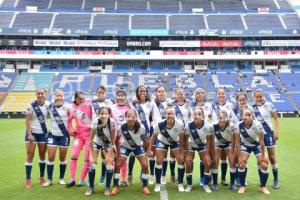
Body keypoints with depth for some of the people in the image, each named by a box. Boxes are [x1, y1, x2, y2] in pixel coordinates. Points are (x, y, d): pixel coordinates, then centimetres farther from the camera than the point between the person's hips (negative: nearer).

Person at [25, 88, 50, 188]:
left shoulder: (48, 104, -2)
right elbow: (27, 121, -11)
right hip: (32, 133, -3)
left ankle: (42, 177, 23)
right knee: (30, 155, -1)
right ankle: (28, 179, 9)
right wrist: (29, 134, -16)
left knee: (42, 155, 10)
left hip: (43, 133, 4)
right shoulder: (31, 105, -12)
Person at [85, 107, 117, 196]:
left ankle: (107, 188, 6)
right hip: (96, 143, 0)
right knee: (92, 164, -10)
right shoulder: (95, 123, -33)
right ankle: (90, 187, 8)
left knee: (109, 164, -11)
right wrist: (93, 156, -23)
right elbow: (90, 140, -23)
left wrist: (109, 155, -20)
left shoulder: (112, 122, -32)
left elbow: (112, 140, -20)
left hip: (107, 144, 0)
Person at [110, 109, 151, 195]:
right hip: (125, 147, 0)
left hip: (138, 146, 0)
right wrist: (118, 153, -10)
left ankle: (144, 187, 11)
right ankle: (116, 187, 11)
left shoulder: (141, 127, -32)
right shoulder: (121, 127, -32)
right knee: (117, 165, -8)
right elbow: (117, 140, -14)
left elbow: (144, 139, -11)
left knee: (145, 165, -9)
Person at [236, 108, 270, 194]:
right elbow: (237, 142, -16)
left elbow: (261, 141, -19)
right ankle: (242, 186, 8)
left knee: (264, 165, -9)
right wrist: (240, 156, -15)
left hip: (256, 145, 0)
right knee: (241, 164, -13)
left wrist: (263, 155, -12)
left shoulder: (257, 124, -32)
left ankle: (263, 187, 14)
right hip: (245, 145, 1)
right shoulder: (239, 125, -29)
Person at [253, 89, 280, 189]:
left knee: (272, 157, 5)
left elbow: (276, 118, 0)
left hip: (268, 133, -1)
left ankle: (276, 180, 20)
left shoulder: (269, 105, -5)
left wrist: (276, 131, -7)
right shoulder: (252, 107, -1)